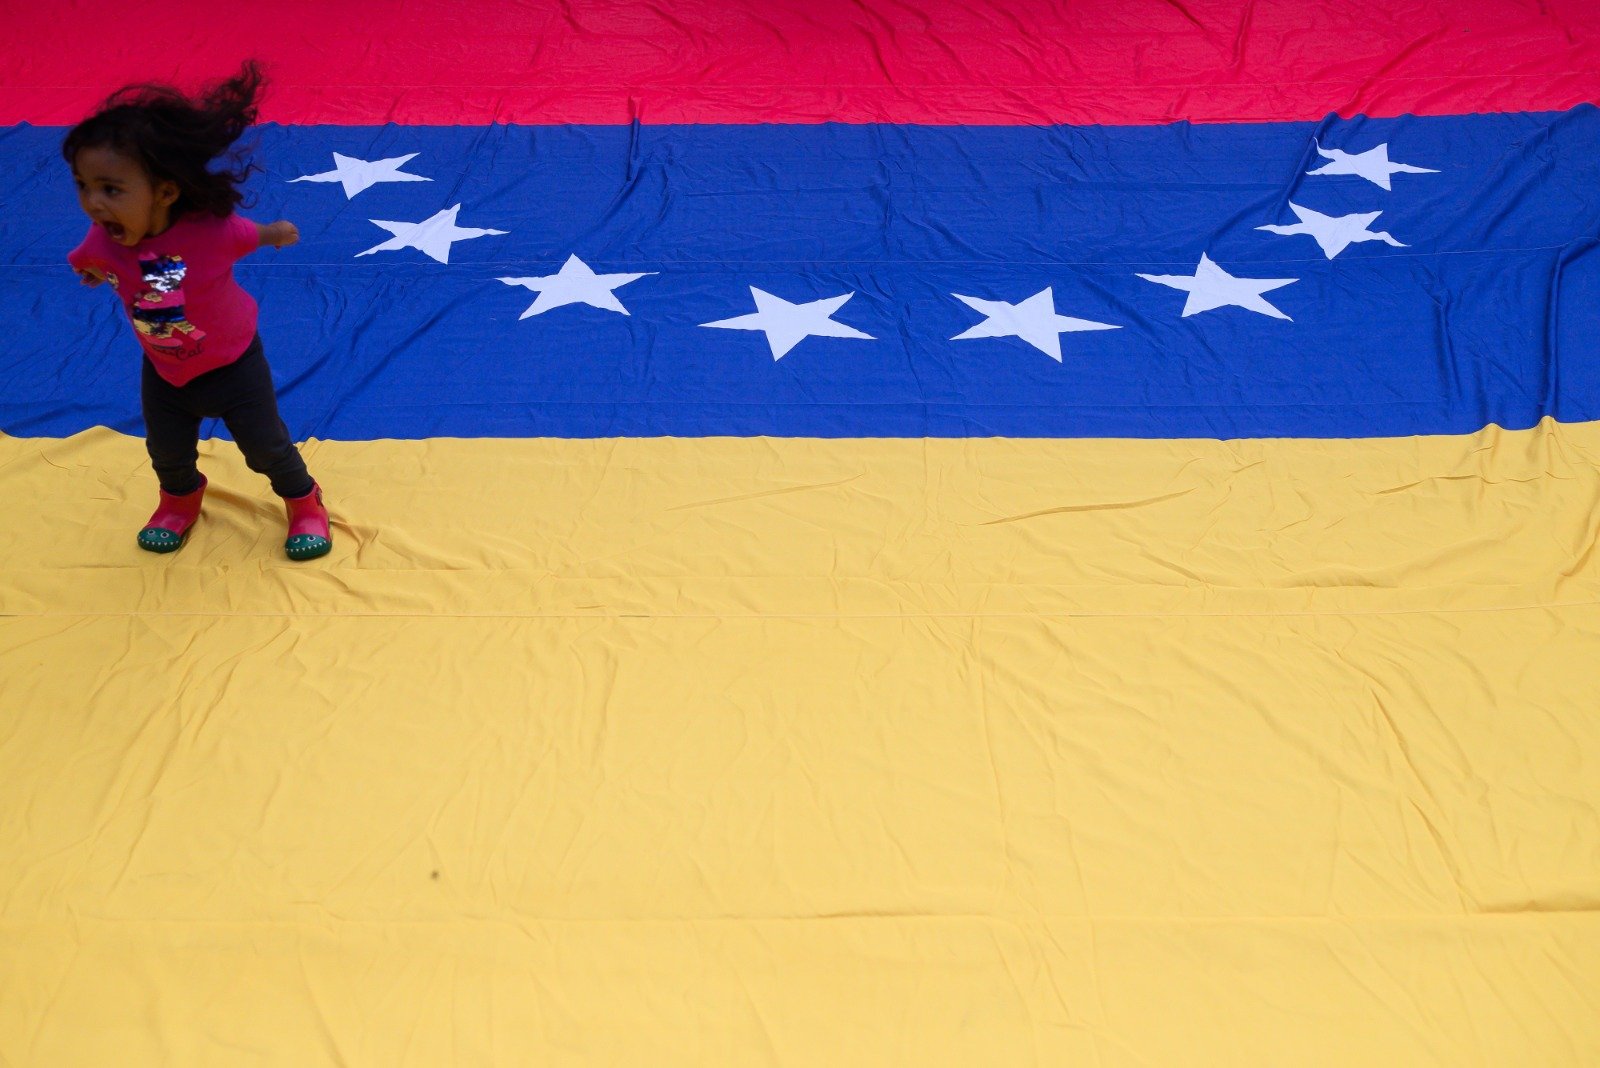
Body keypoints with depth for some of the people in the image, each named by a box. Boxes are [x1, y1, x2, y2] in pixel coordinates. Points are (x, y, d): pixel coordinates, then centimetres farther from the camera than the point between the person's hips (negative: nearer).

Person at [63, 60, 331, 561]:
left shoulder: (213, 230, -35)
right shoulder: (102, 243, -25)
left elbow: (253, 233, -12)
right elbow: (87, 265, 0)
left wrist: (276, 233, 9)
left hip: (232, 366, -4)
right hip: (163, 374, 4)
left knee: (266, 447, 13)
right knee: (166, 452, 24)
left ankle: (304, 502, 41)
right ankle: (180, 500, 56)